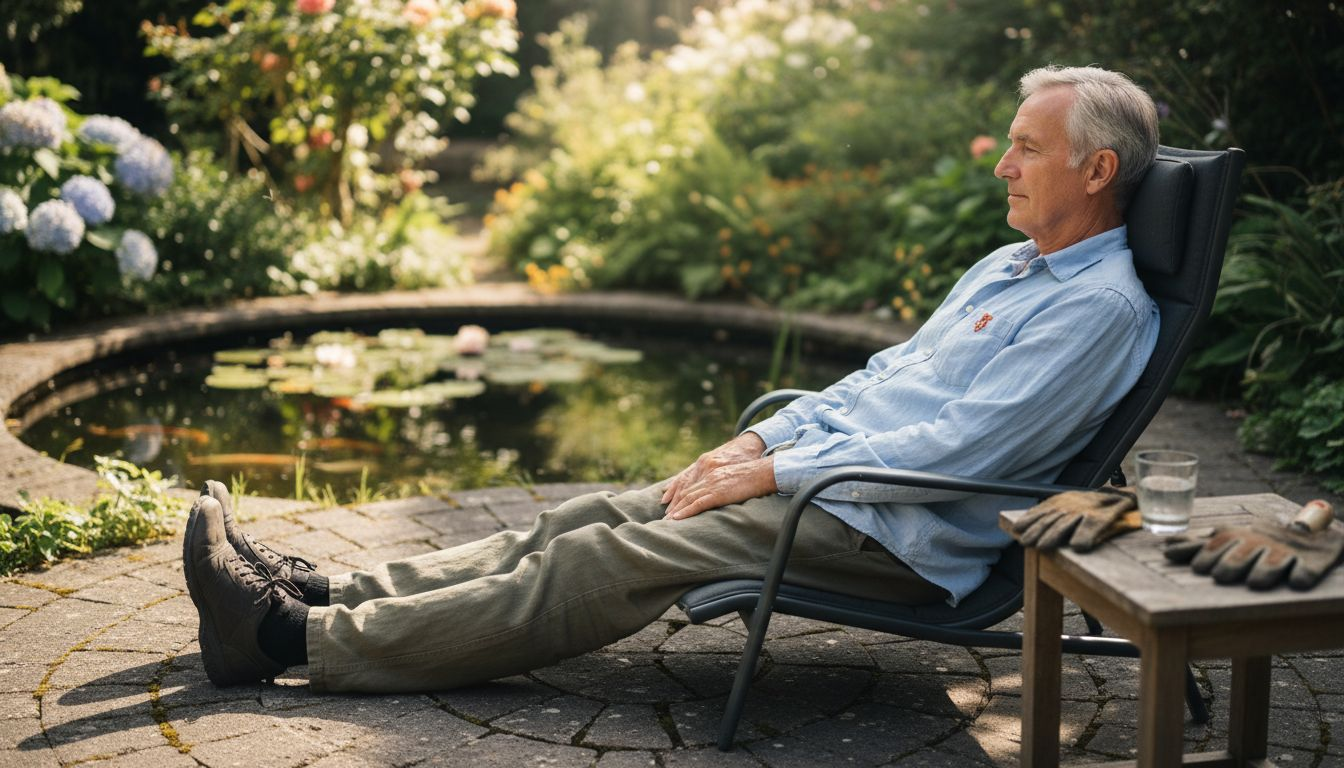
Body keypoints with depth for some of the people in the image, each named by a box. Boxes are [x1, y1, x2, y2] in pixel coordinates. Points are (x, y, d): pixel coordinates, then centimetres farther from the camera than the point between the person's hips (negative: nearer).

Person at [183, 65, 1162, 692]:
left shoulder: (1105, 307, -12)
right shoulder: (1006, 265, 19)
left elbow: (959, 447, -20)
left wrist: (773, 472, -16)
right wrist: (760, 438, 7)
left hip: (899, 537, -9)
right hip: (823, 470, 9)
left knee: (614, 563, -17)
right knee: (589, 520, -4)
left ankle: (303, 641, -15)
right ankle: (321, 593, -5)